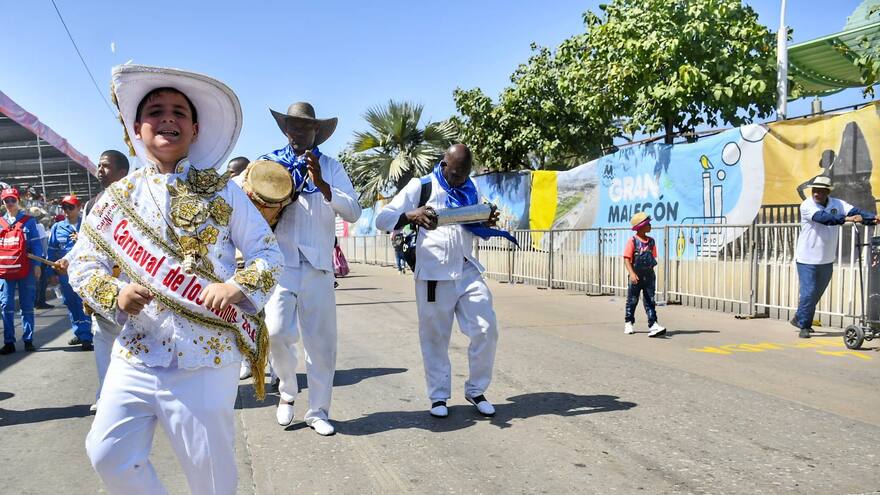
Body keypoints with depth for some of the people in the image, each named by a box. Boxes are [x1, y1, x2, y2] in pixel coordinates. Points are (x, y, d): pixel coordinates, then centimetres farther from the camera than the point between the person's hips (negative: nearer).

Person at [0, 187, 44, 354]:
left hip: (26, 268, -2)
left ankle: (28, 340, 11)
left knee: (27, 305, 5)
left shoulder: (29, 220, 2)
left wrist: (37, 265, -7)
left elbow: (36, 243, -1)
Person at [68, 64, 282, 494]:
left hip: (206, 360, -2)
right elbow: (81, 263, 8)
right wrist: (115, 295, -12)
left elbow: (268, 254, -1)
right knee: (109, 455, 5)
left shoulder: (222, 192, -1)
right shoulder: (117, 196, 5)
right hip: (135, 357, 3)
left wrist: (236, 286, -20)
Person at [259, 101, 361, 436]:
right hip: (280, 264, 0)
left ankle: (318, 411, 20)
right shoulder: (270, 164, 10)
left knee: (321, 341, 4)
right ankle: (287, 391, 15)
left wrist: (321, 184, -15)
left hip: (318, 266, 1)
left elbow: (354, 212, -2)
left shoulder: (330, 168, 8)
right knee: (276, 332, -15)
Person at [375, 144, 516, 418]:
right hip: (433, 274, -4)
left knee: (486, 329, -2)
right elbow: (382, 219, -8)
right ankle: (438, 396, 20)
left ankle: (476, 390, 16)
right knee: (435, 337, 4)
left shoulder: (471, 189, 13)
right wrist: (411, 216, -28)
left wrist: (487, 222, -1)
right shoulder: (421, 186, -1)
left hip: (468, 271, 4)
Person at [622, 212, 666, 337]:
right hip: (636, 277, -3)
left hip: (649, 276, 4)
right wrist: (632, 273, -24)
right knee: (632, 300, 9)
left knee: (650, 301, -2)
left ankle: (653, 325, -8)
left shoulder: (651, 241, 6)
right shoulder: (632, 241, -9)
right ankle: (628, 323, 25)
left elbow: (653, 258, 15)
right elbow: (626, 259, -14)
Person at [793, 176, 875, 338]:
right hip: (807, 258, -5)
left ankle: (799, 319, 33)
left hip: (827, 259, 5)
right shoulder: (806, 206, -14)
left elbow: (855, 211, -13)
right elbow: (822, 217, -31)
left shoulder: (837, 204, 1)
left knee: (817, 293, 15)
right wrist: (845, 218, -42)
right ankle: (804, 326, 7)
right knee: (809, 292, -7)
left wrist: (872, 218, -32)